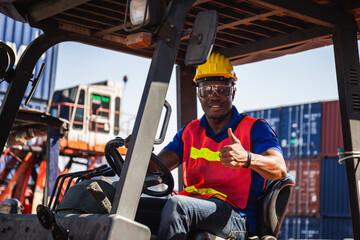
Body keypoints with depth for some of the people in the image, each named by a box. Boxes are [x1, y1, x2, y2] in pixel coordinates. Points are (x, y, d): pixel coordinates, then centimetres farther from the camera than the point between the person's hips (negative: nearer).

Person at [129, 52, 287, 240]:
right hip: (193, 206, 5)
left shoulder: (255, 129, 3)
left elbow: (280, 169, -15)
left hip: (236, 219, -5)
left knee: (176, 204, -33)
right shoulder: (189, 132, 19)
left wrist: (246, 158, -36)